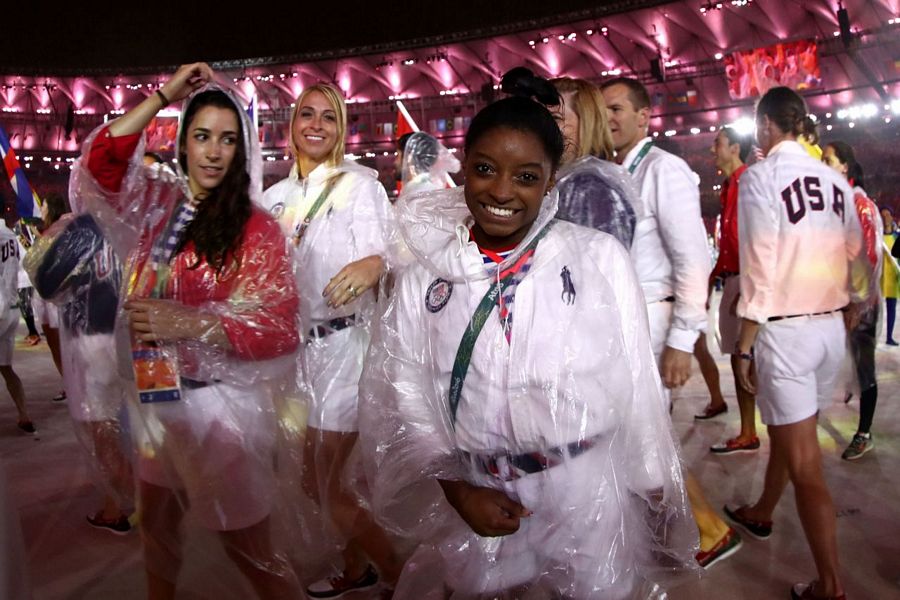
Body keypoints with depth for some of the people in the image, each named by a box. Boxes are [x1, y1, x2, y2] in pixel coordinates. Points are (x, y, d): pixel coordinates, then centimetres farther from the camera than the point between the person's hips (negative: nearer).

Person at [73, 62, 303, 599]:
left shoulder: (256, 228, -13)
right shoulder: (160, 203, 3)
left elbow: (278, 328, -18)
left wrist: (188, 322, -29)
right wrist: (164, 96, -6)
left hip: (221, 403, -6)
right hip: (158, 396, 6)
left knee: (248, 547, 6)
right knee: (156, 525, 27)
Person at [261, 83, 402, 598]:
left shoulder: (360, 184, -6)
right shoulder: (277, 197, 12)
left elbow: (379, 254, -17)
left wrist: (372, 265, -39)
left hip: (345, 341, -6)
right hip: (298, 343, 7)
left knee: (328, 485, -3)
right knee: (316, 477, 16)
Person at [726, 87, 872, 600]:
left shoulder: (761, 176, -9)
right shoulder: (835, 179, 7)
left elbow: (760, 269, -14)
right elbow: (858, 263, 9)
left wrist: (745, 347, -8)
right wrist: (845, 319, 21)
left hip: (785, 329, -6)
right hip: (831, 328, 7)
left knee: (805, 463, 1)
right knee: (788, 432, 24)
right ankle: (761, 514, 45)